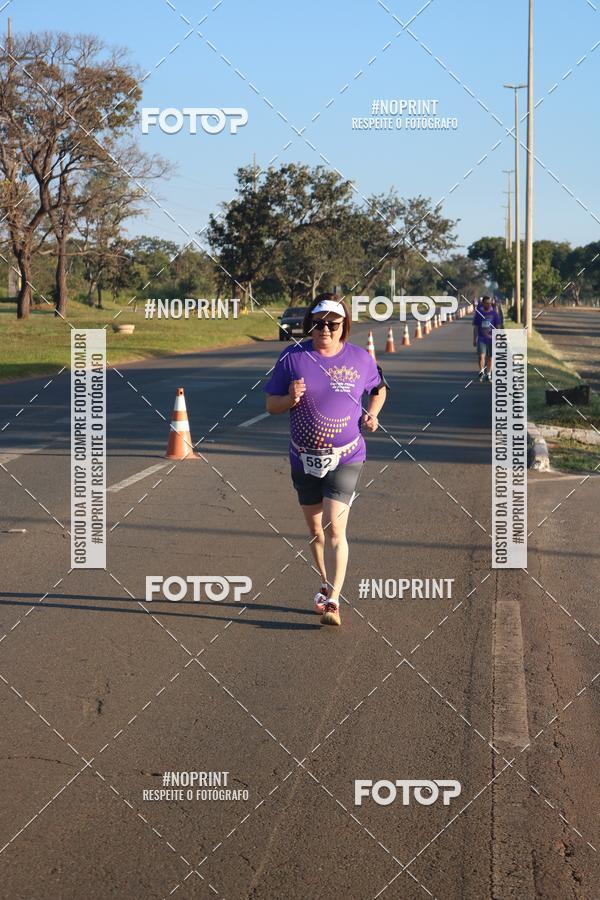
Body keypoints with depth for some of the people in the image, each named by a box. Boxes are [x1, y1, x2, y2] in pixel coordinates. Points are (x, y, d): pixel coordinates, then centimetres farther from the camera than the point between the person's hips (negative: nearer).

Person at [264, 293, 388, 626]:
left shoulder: (360, 358, -2)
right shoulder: (292, 357, -3)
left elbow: (380, 388, 18)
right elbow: (271, 405, 3)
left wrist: (372, 414, -1)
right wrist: (291, 399, -18)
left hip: (346, 458, -2)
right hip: (305, 459, 3)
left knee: (335, 527, -16)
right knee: (315, 529, 15)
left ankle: (333, 601, -14)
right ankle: (326, 586, 36)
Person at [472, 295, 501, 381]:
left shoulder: (494, 313, 1)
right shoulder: (479, 313, 1)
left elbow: (498, 327, 4)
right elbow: (475, 327, 6)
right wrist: (474, 339, 4)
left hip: (491, 338, 1)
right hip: (481, 338, -1)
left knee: (490, 357, 8)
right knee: (481, 356, -16)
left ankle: (488, 374, 18)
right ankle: (481, 372, -8)